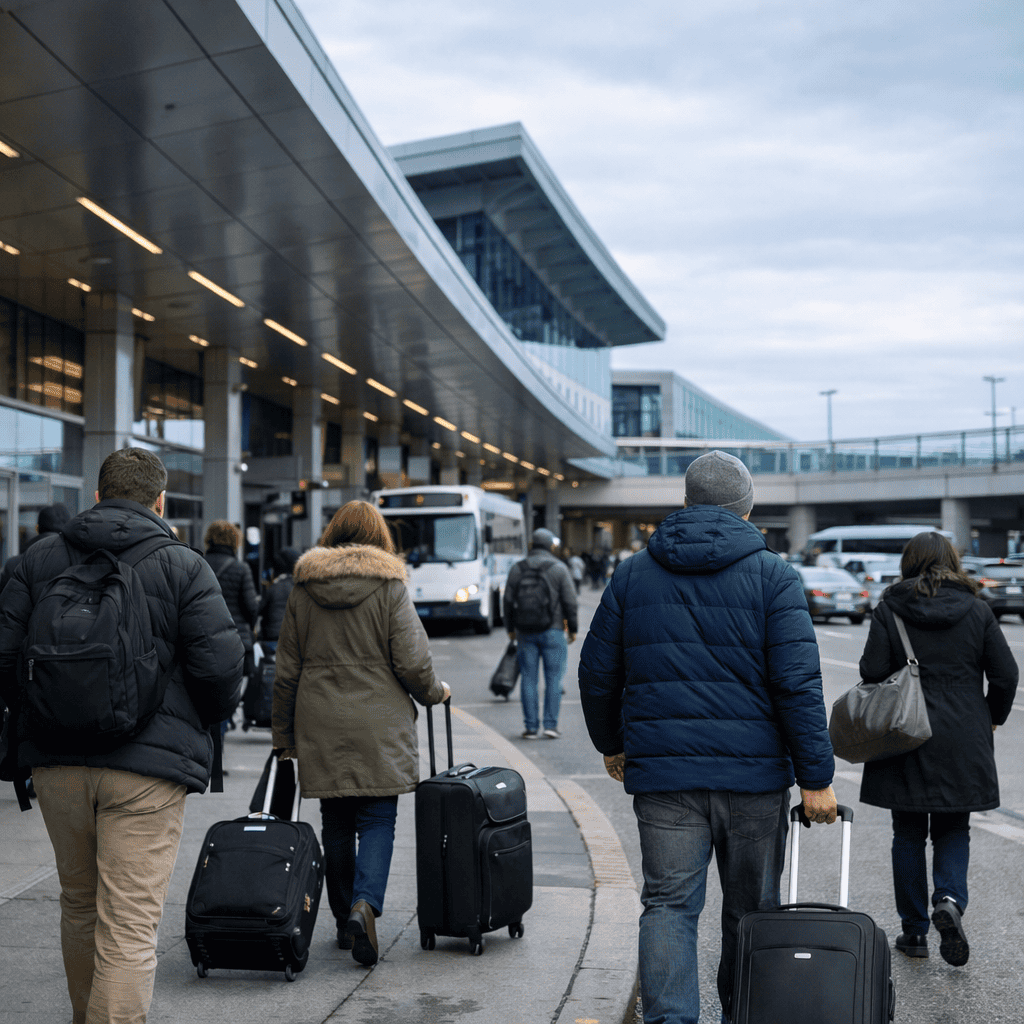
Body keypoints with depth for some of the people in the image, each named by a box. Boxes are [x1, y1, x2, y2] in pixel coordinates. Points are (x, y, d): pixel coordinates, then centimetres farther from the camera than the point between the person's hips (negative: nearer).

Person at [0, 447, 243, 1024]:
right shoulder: (183, 566, -3)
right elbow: (220, 664, -10)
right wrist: (206, 721, 10)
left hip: (56, 760, 5)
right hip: (149, 763, -4)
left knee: (79, 906, 22)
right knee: (129, 925, -3)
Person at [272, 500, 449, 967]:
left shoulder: (303, 588, 5)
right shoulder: (390, 586, -5)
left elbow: (287, 670, 8)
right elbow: (412, 663, -8)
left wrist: (283, 735, 17)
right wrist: (434, 692, 13)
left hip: (320, 725, 3)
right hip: (378, 726, -3)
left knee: (336, 821, 13)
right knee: (377, 818, 3)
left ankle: (344, 920, 21)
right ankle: (364, 904, -17)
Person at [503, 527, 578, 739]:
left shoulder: (517, 569, 6)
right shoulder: (559, 568, -2)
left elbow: (508, 601, 6)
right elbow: (569, 601, -5)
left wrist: (510, 628, 15)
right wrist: (572, 628, 4)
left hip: (525, 632, 2)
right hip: (552, 631, -2)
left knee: (529, 679, 5)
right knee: (554, 678, 3)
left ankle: (531, 727, 5)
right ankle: (551, 724, -3)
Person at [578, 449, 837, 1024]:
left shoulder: (634, 573, 7)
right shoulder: (772, 575, -2)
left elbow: (597, 672, 11)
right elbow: (798, 684, -10)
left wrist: (611, 743, 25)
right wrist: (817, 777, -6)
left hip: (662, 772, 2)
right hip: (754, 772, -1)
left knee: (669, 905, 4)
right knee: (751, 910, 14)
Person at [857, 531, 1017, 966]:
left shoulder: (889, 609, -4)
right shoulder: (977, 611, 1)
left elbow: (872, 671, -10)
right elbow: (1006, 674, 0)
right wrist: (991, 718, 15)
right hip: (963, 743, 1)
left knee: (908, 834, 10)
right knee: (953, 831, 13)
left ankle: (914, 931, 13)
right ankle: (949, 900, -12)